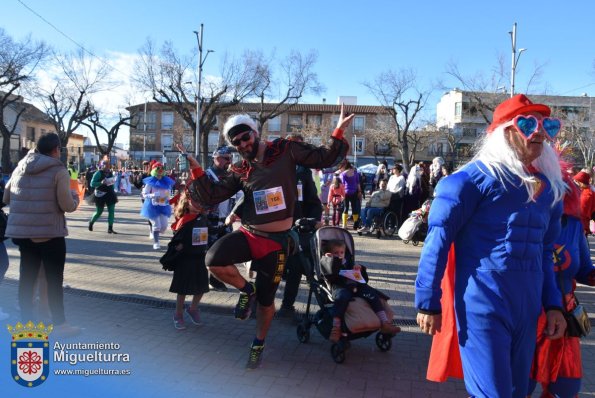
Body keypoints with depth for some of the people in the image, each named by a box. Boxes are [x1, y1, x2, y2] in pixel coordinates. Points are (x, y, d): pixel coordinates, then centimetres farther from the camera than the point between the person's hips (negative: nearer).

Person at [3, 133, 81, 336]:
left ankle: (26, 321, 23)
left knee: (27, 277, 15)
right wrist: (74, 197, 8)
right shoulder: (59, 171, -10)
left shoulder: (20, 168, 7)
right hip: (50, 233, -5)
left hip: (22, 232, 5)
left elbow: (6, 198, 15)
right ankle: (60, 324, 10)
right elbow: (67, 206, -12)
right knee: (54, 279, 4)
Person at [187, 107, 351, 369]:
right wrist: (196, 169, -8)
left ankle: (259, 344, 39)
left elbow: (325, 159, -1)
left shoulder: (285, 150, -3)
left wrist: (338, 132, -13)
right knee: (214, 261, -26)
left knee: (266, 300, 10)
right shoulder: (240, 172, 4)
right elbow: (210, 196, 0)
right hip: (247, 234, 2)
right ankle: (247, 290, 5)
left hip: (276, 240, -2)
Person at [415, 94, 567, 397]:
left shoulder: (549, 187, 11)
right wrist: (428, 302, -13)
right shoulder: (478, 177, -10)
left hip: (527, 310, 7)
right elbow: (438, 238, -12)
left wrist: (553, 303, 13)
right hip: (483, 307, -7)